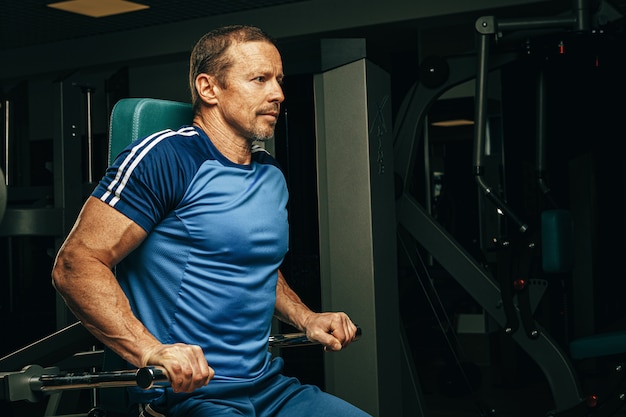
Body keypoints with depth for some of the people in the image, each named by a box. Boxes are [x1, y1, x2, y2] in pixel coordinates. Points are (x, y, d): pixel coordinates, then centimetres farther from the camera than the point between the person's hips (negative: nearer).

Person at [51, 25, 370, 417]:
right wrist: (150, 351, -29)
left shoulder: (272, 175, 14)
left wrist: (306, 318, 13)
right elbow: (76, 263, -17)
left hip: (270, 385, 8)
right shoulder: (165, 157, -11)